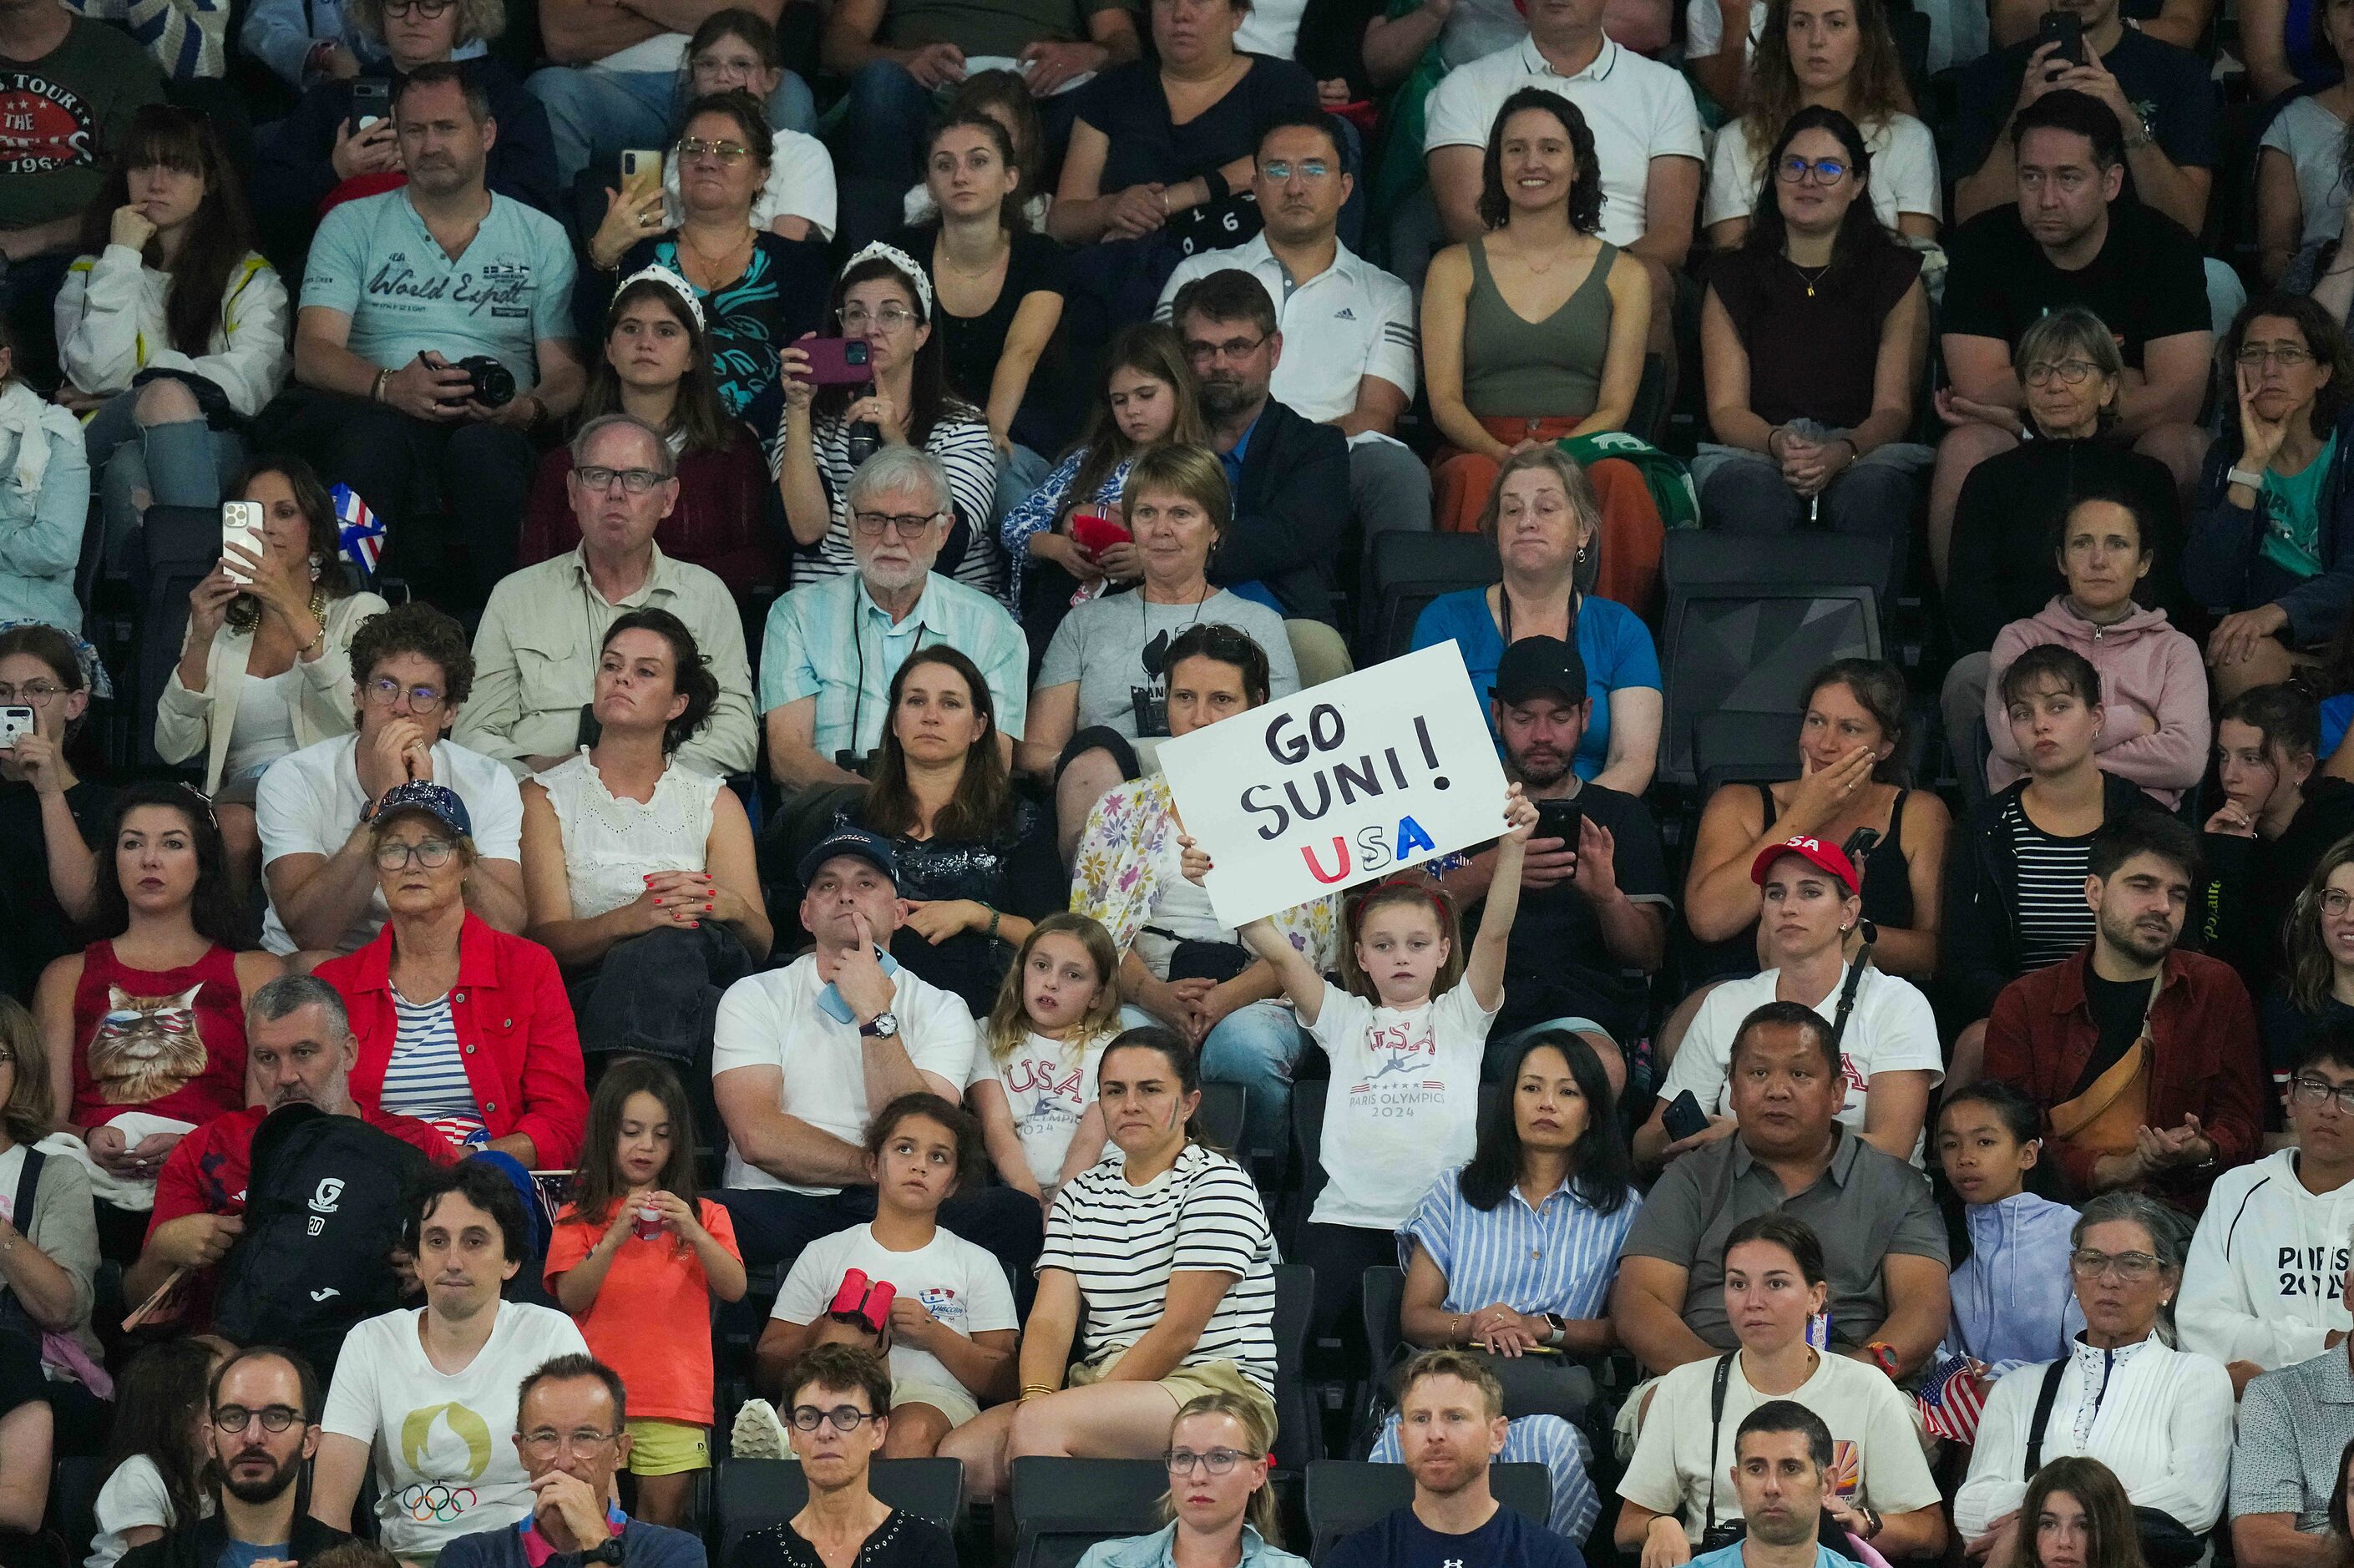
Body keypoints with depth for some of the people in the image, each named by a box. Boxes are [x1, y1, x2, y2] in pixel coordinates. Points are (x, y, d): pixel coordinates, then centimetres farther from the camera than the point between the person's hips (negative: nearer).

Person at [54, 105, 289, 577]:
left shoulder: (250, 278, 18)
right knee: (167, 394, -35)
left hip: (216, 443, 0)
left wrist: (132, 389, -2)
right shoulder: (90, 273, 22)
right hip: (105, 445, 0)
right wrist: (123, 257, 2)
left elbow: (255, 381, -2)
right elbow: (98, 374, 0)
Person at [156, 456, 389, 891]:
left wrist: (292, 609, -15)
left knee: (236, 824, -36)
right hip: (238, 794, 3)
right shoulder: (220, 623, 20)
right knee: (232, 826, -35)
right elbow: (174, 749, 8)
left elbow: (364, 716, -11)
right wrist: (200, 640, -5)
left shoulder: (359, 612, 12)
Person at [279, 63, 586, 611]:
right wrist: (390, 386, -19)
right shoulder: (353, 225, 18)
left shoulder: (542, 237, 20)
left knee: (482, 448, -38)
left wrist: (529, 409, -15)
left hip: (492, 428, 0)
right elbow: (313, 354, 4)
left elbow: (566, 372, 11)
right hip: (378, 415, 0)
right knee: (376, 435, -38)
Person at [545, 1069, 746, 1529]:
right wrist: (614, 1238, -15)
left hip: (677, 1396, 1)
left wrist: (695, 1234, -13)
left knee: (665, 1510, -4)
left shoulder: (704, 1215, 14)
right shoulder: (581, 1216, 11)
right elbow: (570, 1297, -2)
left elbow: (734, 1289, 2)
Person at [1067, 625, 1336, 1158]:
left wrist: (1223, 999, -16)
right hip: (1145, 1001, 1)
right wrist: (1158, 995, -14)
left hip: (1254, 1000, -1)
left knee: (1245, 1045, -37)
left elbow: (1304, 944, 2)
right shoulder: (1122, 809, 17)